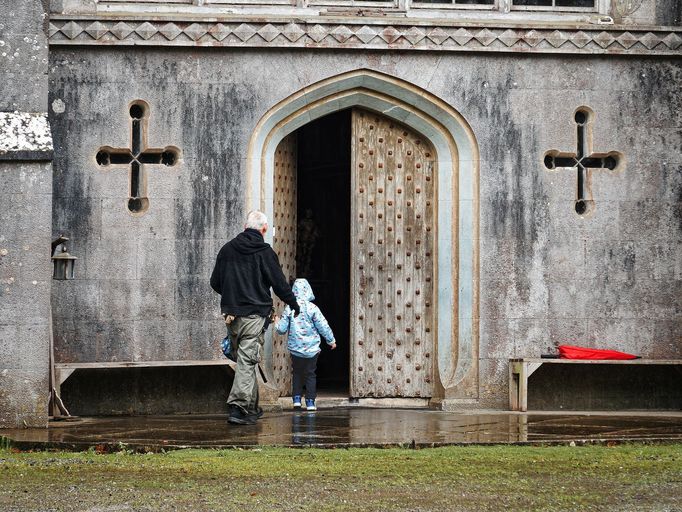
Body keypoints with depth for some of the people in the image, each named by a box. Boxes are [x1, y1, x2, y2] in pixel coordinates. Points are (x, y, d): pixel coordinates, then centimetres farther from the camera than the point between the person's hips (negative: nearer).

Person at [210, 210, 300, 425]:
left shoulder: (227, 249, 8)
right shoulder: (265, 252, -6)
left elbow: (215, 282, 14)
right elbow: (280, 284, -3)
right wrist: (294, 305, 14)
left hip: (231, 313, 5)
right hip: (254, 314, -5)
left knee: (245, 360, 16)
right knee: (247, 361, -8)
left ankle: (252, 409, 20)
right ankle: (238, 408, -17)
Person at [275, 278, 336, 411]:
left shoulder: (289, 309, -6)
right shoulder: (312, 308, -11)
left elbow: (282, 329, -3)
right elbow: (323, 327, -7)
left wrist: (277, 323, 19)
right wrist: (331, 340, 7)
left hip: (295, 349, 2)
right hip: (312, 348, -1)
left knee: (297, 373, 16)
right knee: (310, 374, 7)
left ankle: (296, 399, 7)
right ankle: (310, 401, 3)